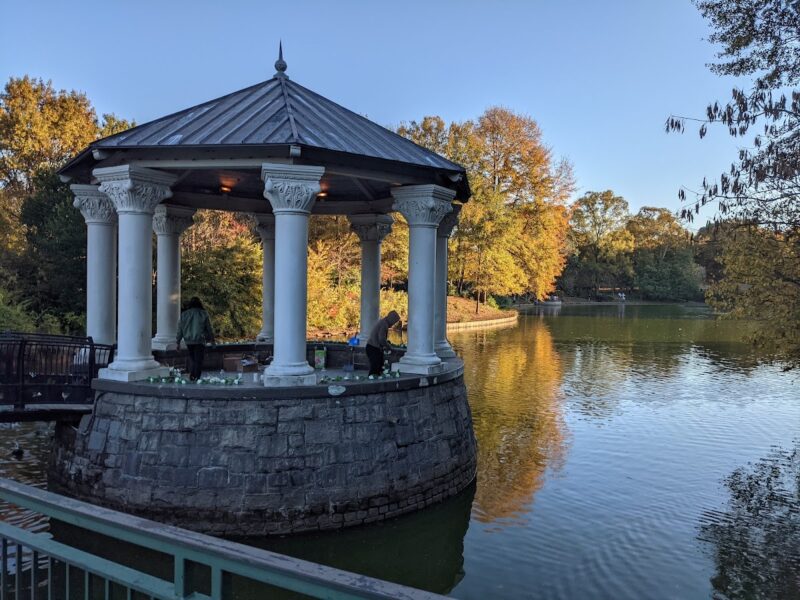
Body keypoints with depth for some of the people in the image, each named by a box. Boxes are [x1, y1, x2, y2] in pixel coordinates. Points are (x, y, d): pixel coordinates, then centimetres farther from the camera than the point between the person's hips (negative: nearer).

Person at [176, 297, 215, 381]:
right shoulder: (203, 314, -3)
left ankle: (191, 374, 5)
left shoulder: (184, 314, 4)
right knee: (198, 359, 2)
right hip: (200, 340, -3)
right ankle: (196, 377, -1)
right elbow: (209, 328, 2)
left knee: (192, 358, 18)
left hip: (189, 341, 3)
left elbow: (180, 329, 5)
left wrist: (178, 342, 11)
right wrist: (211, 339, 13)